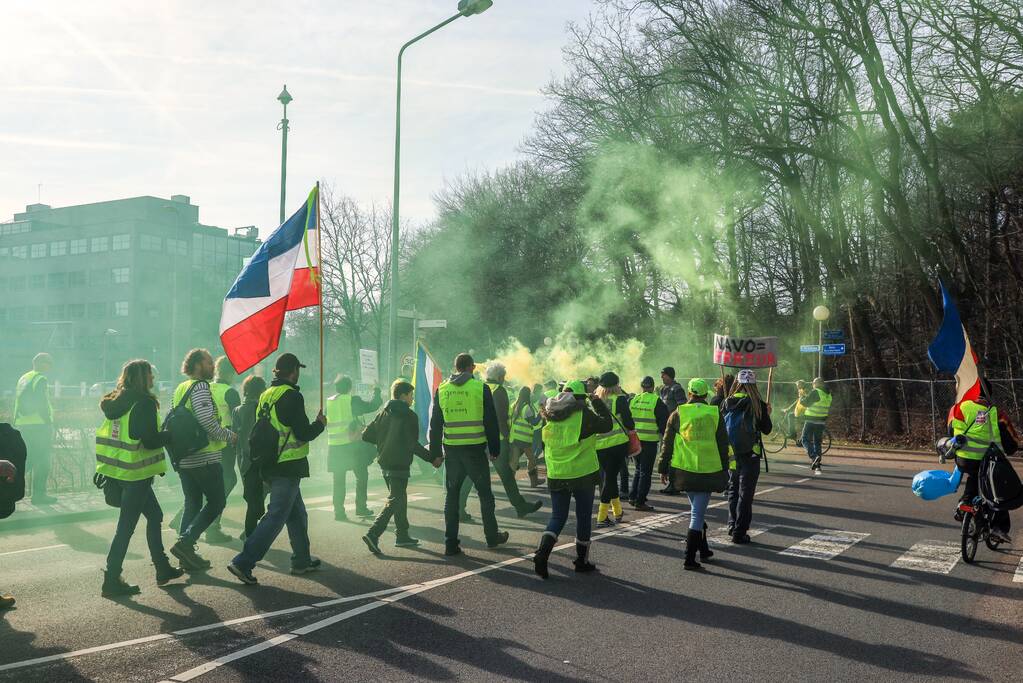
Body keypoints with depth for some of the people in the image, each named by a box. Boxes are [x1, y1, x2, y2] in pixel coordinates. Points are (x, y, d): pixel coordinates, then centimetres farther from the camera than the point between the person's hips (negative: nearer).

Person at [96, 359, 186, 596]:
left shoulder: (117, 402, 10)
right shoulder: (144, 403, -15)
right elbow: (151, 441, -19)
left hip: (116, 471, 9)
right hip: (135, 473, -9)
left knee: (154, 515, 19)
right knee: (126, 527, -1)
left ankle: (163, 569, 25)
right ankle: (112, 581, 6)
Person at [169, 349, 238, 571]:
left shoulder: (180, 389, 14)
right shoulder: (201, 387, -13)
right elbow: (206, 419, -24)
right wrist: (228, 435, -10)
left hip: (183, 458, 9)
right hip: (204, 458, -9)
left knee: (192, 504, 14)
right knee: (216, 502, 0)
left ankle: (187, 555, 14)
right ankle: (185, 542, -9)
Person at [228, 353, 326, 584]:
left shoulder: (266, 395, 10)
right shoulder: (292, 396, -15)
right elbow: (305, 433, -17)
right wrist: (320, 423, 2)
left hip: (269, 465, 9)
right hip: (288, 466, -9)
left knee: (297, 513, 19)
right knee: (276, 517, -5)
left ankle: (302, 560, 28)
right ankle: (243, 562, -10)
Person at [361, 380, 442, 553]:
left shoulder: (383, 413, 8)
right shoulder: (409, 416, -11)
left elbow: (366, 436, 7)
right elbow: (413, 444, -15)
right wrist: (432, 458, -9)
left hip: (384, 463, 8)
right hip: (399, 464, -8)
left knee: (400, 498, 18)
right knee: (395, 501, -5)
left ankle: (402, 535, 24)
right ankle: (373, 534, -16)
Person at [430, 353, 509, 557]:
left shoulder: (441, 390, 4)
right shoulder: (481, 388, -4)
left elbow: (435, 424, 7)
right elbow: (491, 422, -3)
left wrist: (435, 453, 12)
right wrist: (494, 449, 5)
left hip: (451, 450, 2)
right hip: (475, 449, -2)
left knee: (451, 496, 9)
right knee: (485, 494, 13)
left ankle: (451, 543, 6)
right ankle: (492, 536, 22)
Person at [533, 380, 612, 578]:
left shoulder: (550, 415, 4)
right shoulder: (584, 413, -11)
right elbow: (607, 425, -1)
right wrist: (597, 403, 9)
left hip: (556, 476, 4)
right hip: (583, 473, -4)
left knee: (557, 516, 12)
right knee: (583, 517, 11)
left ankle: (542, 552, -11)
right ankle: (582, 560, 20)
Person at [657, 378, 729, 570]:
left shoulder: (678, 414, -1)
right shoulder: (715, 414, 0)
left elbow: (667, 444, 3)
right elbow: (723, 445, 5)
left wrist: (663, 468, 12)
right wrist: (724, 471, 14)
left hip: (685, 470, 2)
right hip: (708, 471, -1)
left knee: (696, 510, 21)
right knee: (698, 514, 1)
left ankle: (703, 549, 31)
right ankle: (690, 558, -3)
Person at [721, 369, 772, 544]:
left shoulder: (727, 403, -3)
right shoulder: (758, 405, -12)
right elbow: (767, 429, -2)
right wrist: (767, 414, 14)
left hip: (730, 455, 3)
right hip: (750, 455, -3)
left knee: (733, 490, 19)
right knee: (745, 493, 3)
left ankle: (732, 525, 26)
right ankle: (739, 532, 3)